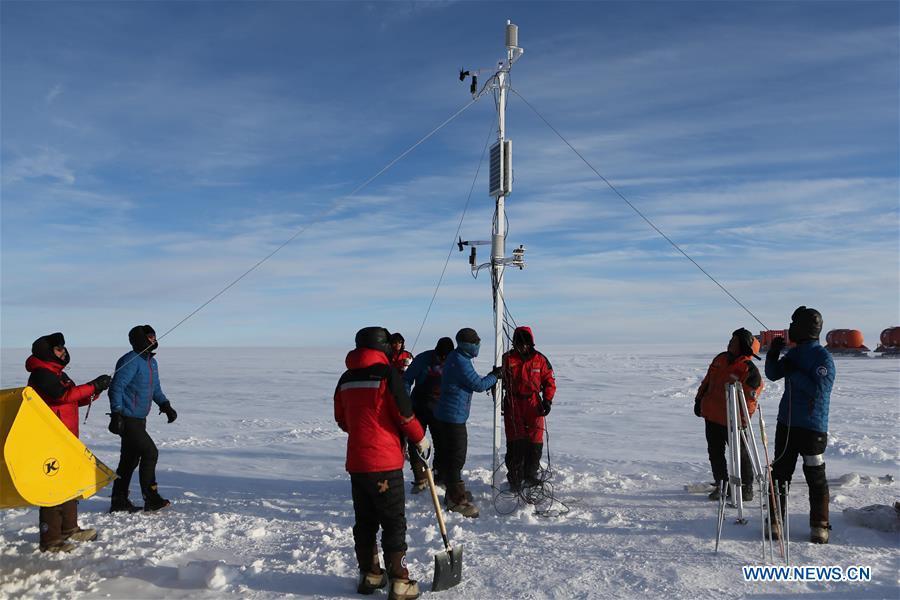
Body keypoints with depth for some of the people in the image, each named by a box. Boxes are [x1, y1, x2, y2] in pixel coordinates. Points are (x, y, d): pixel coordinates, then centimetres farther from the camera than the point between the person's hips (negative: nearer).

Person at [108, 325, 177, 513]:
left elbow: (156, 388, 23)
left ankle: (119, 502, 21)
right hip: (128, 420, -10)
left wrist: (166, 406, 10)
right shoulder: (131, 361, -16)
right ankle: (151, 499, -3)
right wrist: (116, 415, -24)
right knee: (150, 453, -11)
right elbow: (116, 388, -20)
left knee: (130, 459, 13)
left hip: (138, 420, 10)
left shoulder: (151, 362, 14)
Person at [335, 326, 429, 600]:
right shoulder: (387, 374, -13)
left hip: (356, 462, 6)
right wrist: (421, 440, 3)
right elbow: (405, 415, -13)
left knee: (364, 521, 16)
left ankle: (370, 575, 27)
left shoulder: (346, 379, 6)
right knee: (394, 523, 4)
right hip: (385, 463, -6)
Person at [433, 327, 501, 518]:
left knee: (450, 457, 19)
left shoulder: (455, 357, 12)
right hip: (453, 418, -11)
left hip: (447, 416, 11)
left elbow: (473, 382, 17)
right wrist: (495, 375, -1)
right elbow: (478, 385, -16)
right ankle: (457, 500, 3)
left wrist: (490, 379, 5)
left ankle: (453, 494, 31)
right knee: (456, 459, -4)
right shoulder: (461, 362, -21)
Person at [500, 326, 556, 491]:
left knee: (535, 443, 3)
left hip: (534, 405, 2)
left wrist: (547, 400, -2)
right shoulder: (507, 359, -1)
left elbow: (549, 381, 9)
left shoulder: (540, 359, 3)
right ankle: (515, 478, 8)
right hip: (513, 405, -2)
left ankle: (530, 476, 20)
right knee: (515, 442, -3)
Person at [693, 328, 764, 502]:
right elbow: (707, 381, 17)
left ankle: (747, 487, 21)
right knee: (715, 452, 13)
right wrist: (699, 400, 17)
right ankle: (721, 484, 26)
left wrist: (742, 419, -21)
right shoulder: (720, 359, 6)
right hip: (712, 416, 7)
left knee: (740, 454, 5)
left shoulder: (750, 370, -15)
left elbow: (750, 396, -17)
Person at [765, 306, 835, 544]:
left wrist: (794, 373, -18)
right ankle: (775, 521, 17)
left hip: (813, 428, -7)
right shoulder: (794, 354, 10)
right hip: (786, 423, 7)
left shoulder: (823, 357, -12)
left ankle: (819, 526, 15)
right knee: (780, 473, 9)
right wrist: (773, 352, 0)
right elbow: (772, 374, 16)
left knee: (815, 477, 3)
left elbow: (819, 389, -22)